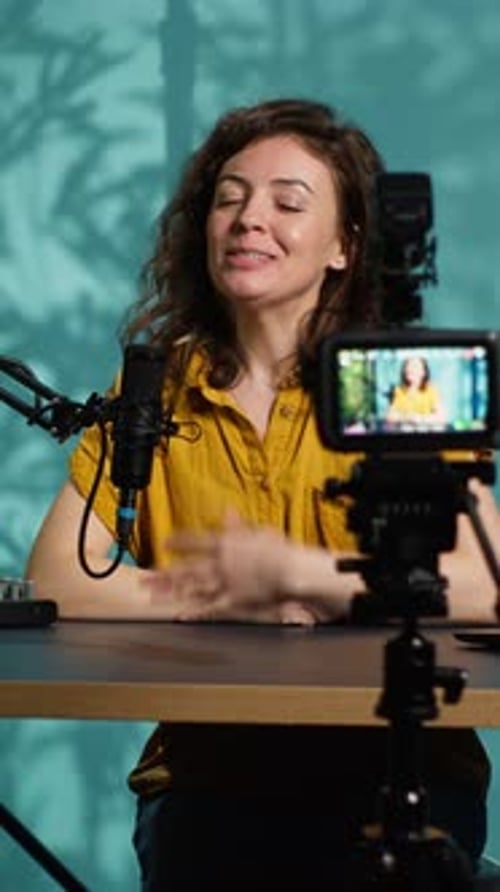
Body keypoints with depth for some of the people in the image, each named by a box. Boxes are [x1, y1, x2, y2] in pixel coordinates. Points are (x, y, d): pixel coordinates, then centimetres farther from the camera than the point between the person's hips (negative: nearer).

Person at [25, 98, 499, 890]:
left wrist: (294, 572, -17)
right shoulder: (153, 391, 7)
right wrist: (230, 600, -14)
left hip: (394, 767, -1)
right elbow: (53, 581, -5)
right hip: (207, 772, 1)